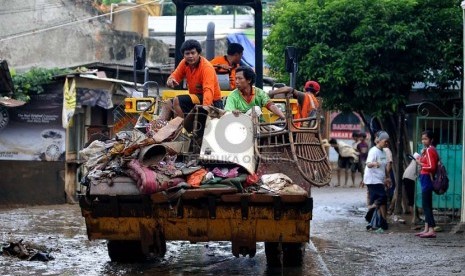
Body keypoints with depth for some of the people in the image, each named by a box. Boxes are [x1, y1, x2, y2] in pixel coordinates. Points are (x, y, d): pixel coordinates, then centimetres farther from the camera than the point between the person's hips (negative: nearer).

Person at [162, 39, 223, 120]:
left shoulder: (207, 67, -24)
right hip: (195, 97, 9)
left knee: (177, 100, -21)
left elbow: (208, 90, -35)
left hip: (211, 102, -9)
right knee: (168, 104, 9)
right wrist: (171, 80, -21)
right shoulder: (184, 63, -2)